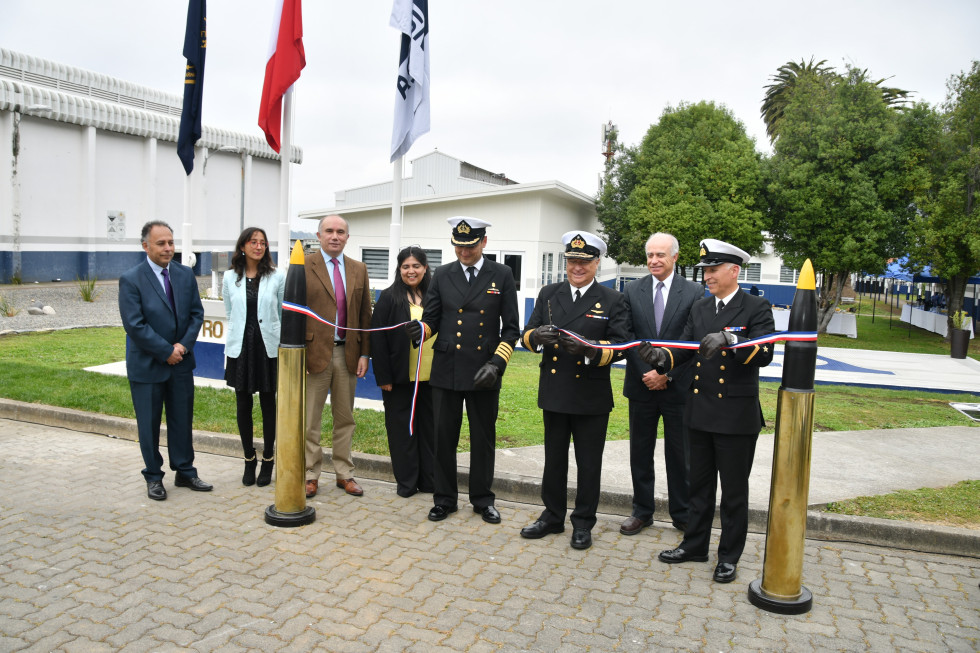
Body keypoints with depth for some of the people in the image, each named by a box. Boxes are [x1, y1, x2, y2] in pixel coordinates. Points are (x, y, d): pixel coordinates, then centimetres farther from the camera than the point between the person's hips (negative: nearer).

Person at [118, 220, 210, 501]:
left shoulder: (185, 275, 3)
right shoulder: (131, 279, -11)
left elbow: (197, 313, 4)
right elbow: (135, 325, -16)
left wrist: (184, 345, -10)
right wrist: (166, 352, -16)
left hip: (181, 362, 4)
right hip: (147, 364, -4)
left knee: (182, 420, 12)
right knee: (149, 423, 8)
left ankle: (185, 472, 24)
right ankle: (153, 477, 22)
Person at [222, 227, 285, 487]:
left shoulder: (277, 277, -1)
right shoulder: (230, 278, 4)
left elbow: (284, 315, 3)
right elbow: (229, 315, 11)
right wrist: (229, 349, 8)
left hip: (268, 346, -1)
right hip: (240, 347, 2)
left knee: (268, 404, 6)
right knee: (243, 405, 8)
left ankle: (268, 460, 19)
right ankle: (249, 460, 23)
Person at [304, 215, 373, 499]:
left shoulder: (359, 270, 10)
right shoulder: (304, 267, -1)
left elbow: (365, 314, 10)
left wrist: (365, 354, 3)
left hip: (348, 353, 3)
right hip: (315, 352, -3)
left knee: (345, 419, 11)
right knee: (309, 420, 5)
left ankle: (344, 474, 23)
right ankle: (311, 475, 18)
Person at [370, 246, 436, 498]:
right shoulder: (389, 297, -1)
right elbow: (378, 339, -4)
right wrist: (383, 377, -9)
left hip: (431, 377, 2)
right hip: (400, 377, -2)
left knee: (430, 427, 10)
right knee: (402, 429, 7)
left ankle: (430, 479, 23)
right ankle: (406, 482, 19)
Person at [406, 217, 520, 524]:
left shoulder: (502, 275, 1)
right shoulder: (442, 275, 7)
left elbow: (511, 327, 1)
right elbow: (432, 319, 6)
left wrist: (497, 363, -11)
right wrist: (420, 329, -17)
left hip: (484, 372, -1)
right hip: (446, 369, 2)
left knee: (483, 438, 9)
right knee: (444, 436, 8)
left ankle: (482, 499, 26)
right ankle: (445, 498, 24)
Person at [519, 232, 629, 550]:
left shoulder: (613, 300, -2)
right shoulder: (548, 294, 7)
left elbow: (620, 346, -11)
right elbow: (528, 335, 3)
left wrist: (589, 349, -29)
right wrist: (538, 336, -21)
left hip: (592, 398, -3)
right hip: (554, 393, 3)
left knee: (589, 464, 9)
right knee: (554, 460, 15)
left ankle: (583, 523, 25)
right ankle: (552, 516, 31)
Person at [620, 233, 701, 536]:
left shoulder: (695, 292, -3)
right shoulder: (632, 291, 4)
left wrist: (667, 374, -13)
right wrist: (647, 373, -11)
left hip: (678, 386, -2)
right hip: (642, 385, 2)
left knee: (679, 454, 8)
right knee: (640, 452, 11)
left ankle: (682, 515, 23)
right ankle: (642, 511, 25)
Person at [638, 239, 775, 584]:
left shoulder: (756, 308, -7)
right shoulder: (699, 308, 10)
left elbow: (764, 353, -21)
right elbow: (684, 350, 3)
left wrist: (728, 339, -36)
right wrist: (661, 356, -18)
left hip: (737, 416, -5)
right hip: (700, 412, 5)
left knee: (734, 491, 8)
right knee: (699, 484, 17)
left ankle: (729, 556, 22)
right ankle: (695, 544, 31)